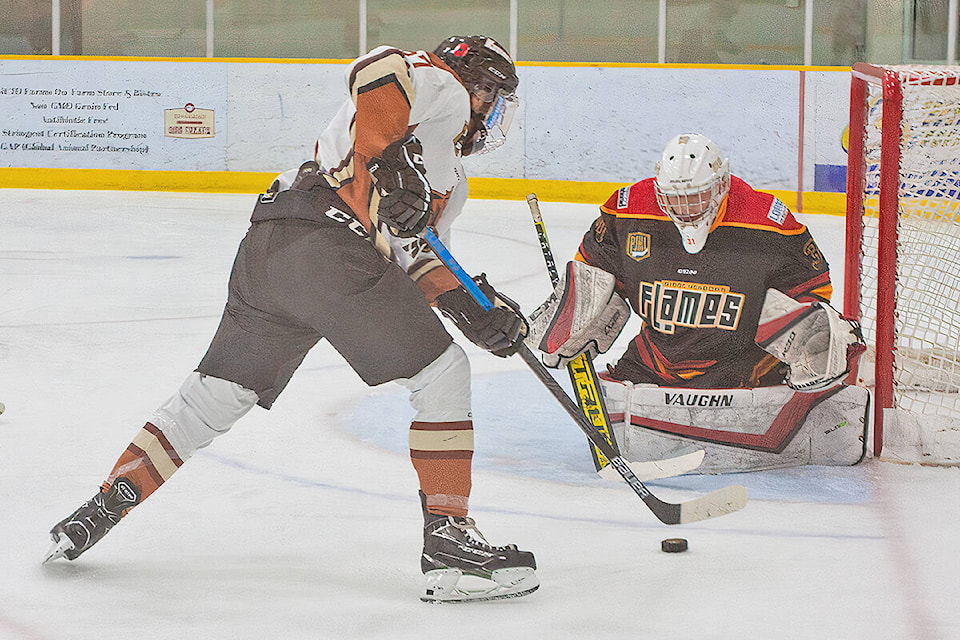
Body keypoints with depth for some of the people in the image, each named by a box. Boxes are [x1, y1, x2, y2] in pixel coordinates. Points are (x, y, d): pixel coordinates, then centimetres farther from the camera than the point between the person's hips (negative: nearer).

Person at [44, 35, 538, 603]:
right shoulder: (442, 86, 7)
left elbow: (414, 257, 26)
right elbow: (378, 67, -15)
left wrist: (478, 310, 14)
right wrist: (391, 161, -23)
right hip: (325, 242, -10)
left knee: (218, 393, 18)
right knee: (442, 373, -4)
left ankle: (107, 504, 20)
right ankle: (448, 541, -8)